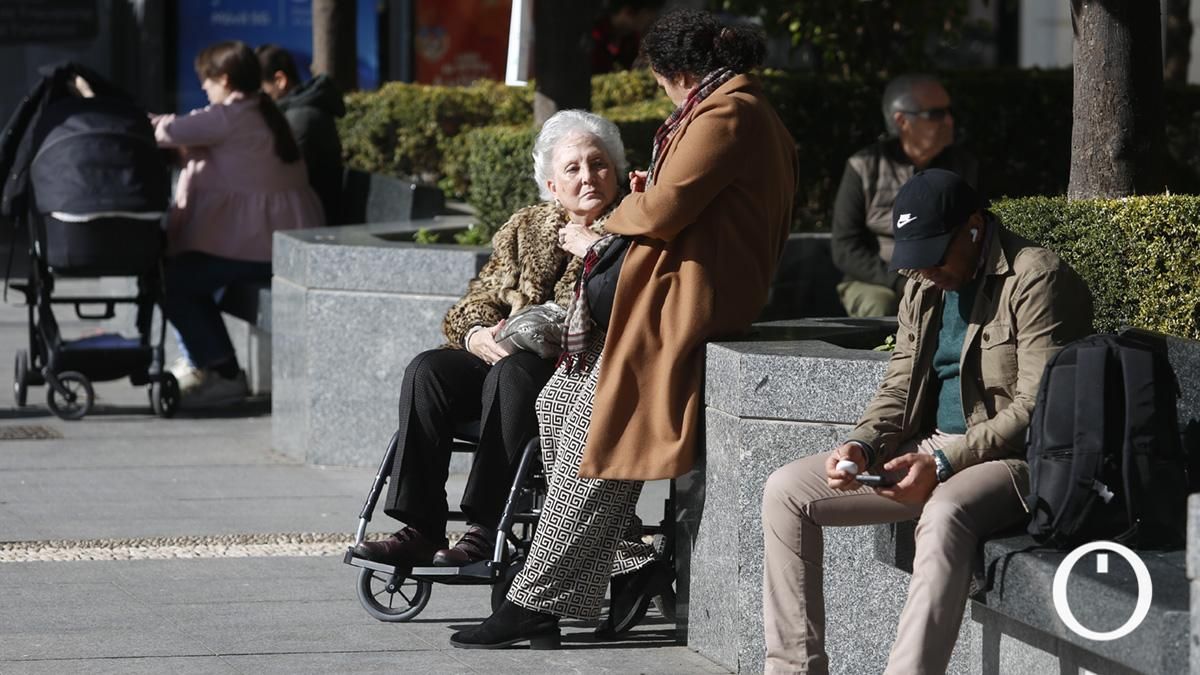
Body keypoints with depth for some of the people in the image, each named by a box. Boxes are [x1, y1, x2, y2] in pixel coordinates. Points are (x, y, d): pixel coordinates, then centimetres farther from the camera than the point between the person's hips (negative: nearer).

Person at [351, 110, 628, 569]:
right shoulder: (524, 229, 20)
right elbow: (478, 299, 14)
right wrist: (477, 335, -7)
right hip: (502, 355, 5)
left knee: (511, 373, -35)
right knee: (427, 370, -21)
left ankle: (487, 531, -35)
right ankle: (420, 529, -26)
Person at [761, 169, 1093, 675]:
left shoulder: (1035, 279, -13)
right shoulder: (923, 289, 13)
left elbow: (1034, 410, -18)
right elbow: (898, 390, 15)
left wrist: (943, 462, -25)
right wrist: (861, 446, -7)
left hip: (1012, 459, -8)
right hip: (930, 452, 8)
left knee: (944, 514, -40)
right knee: (785, 492, -1)